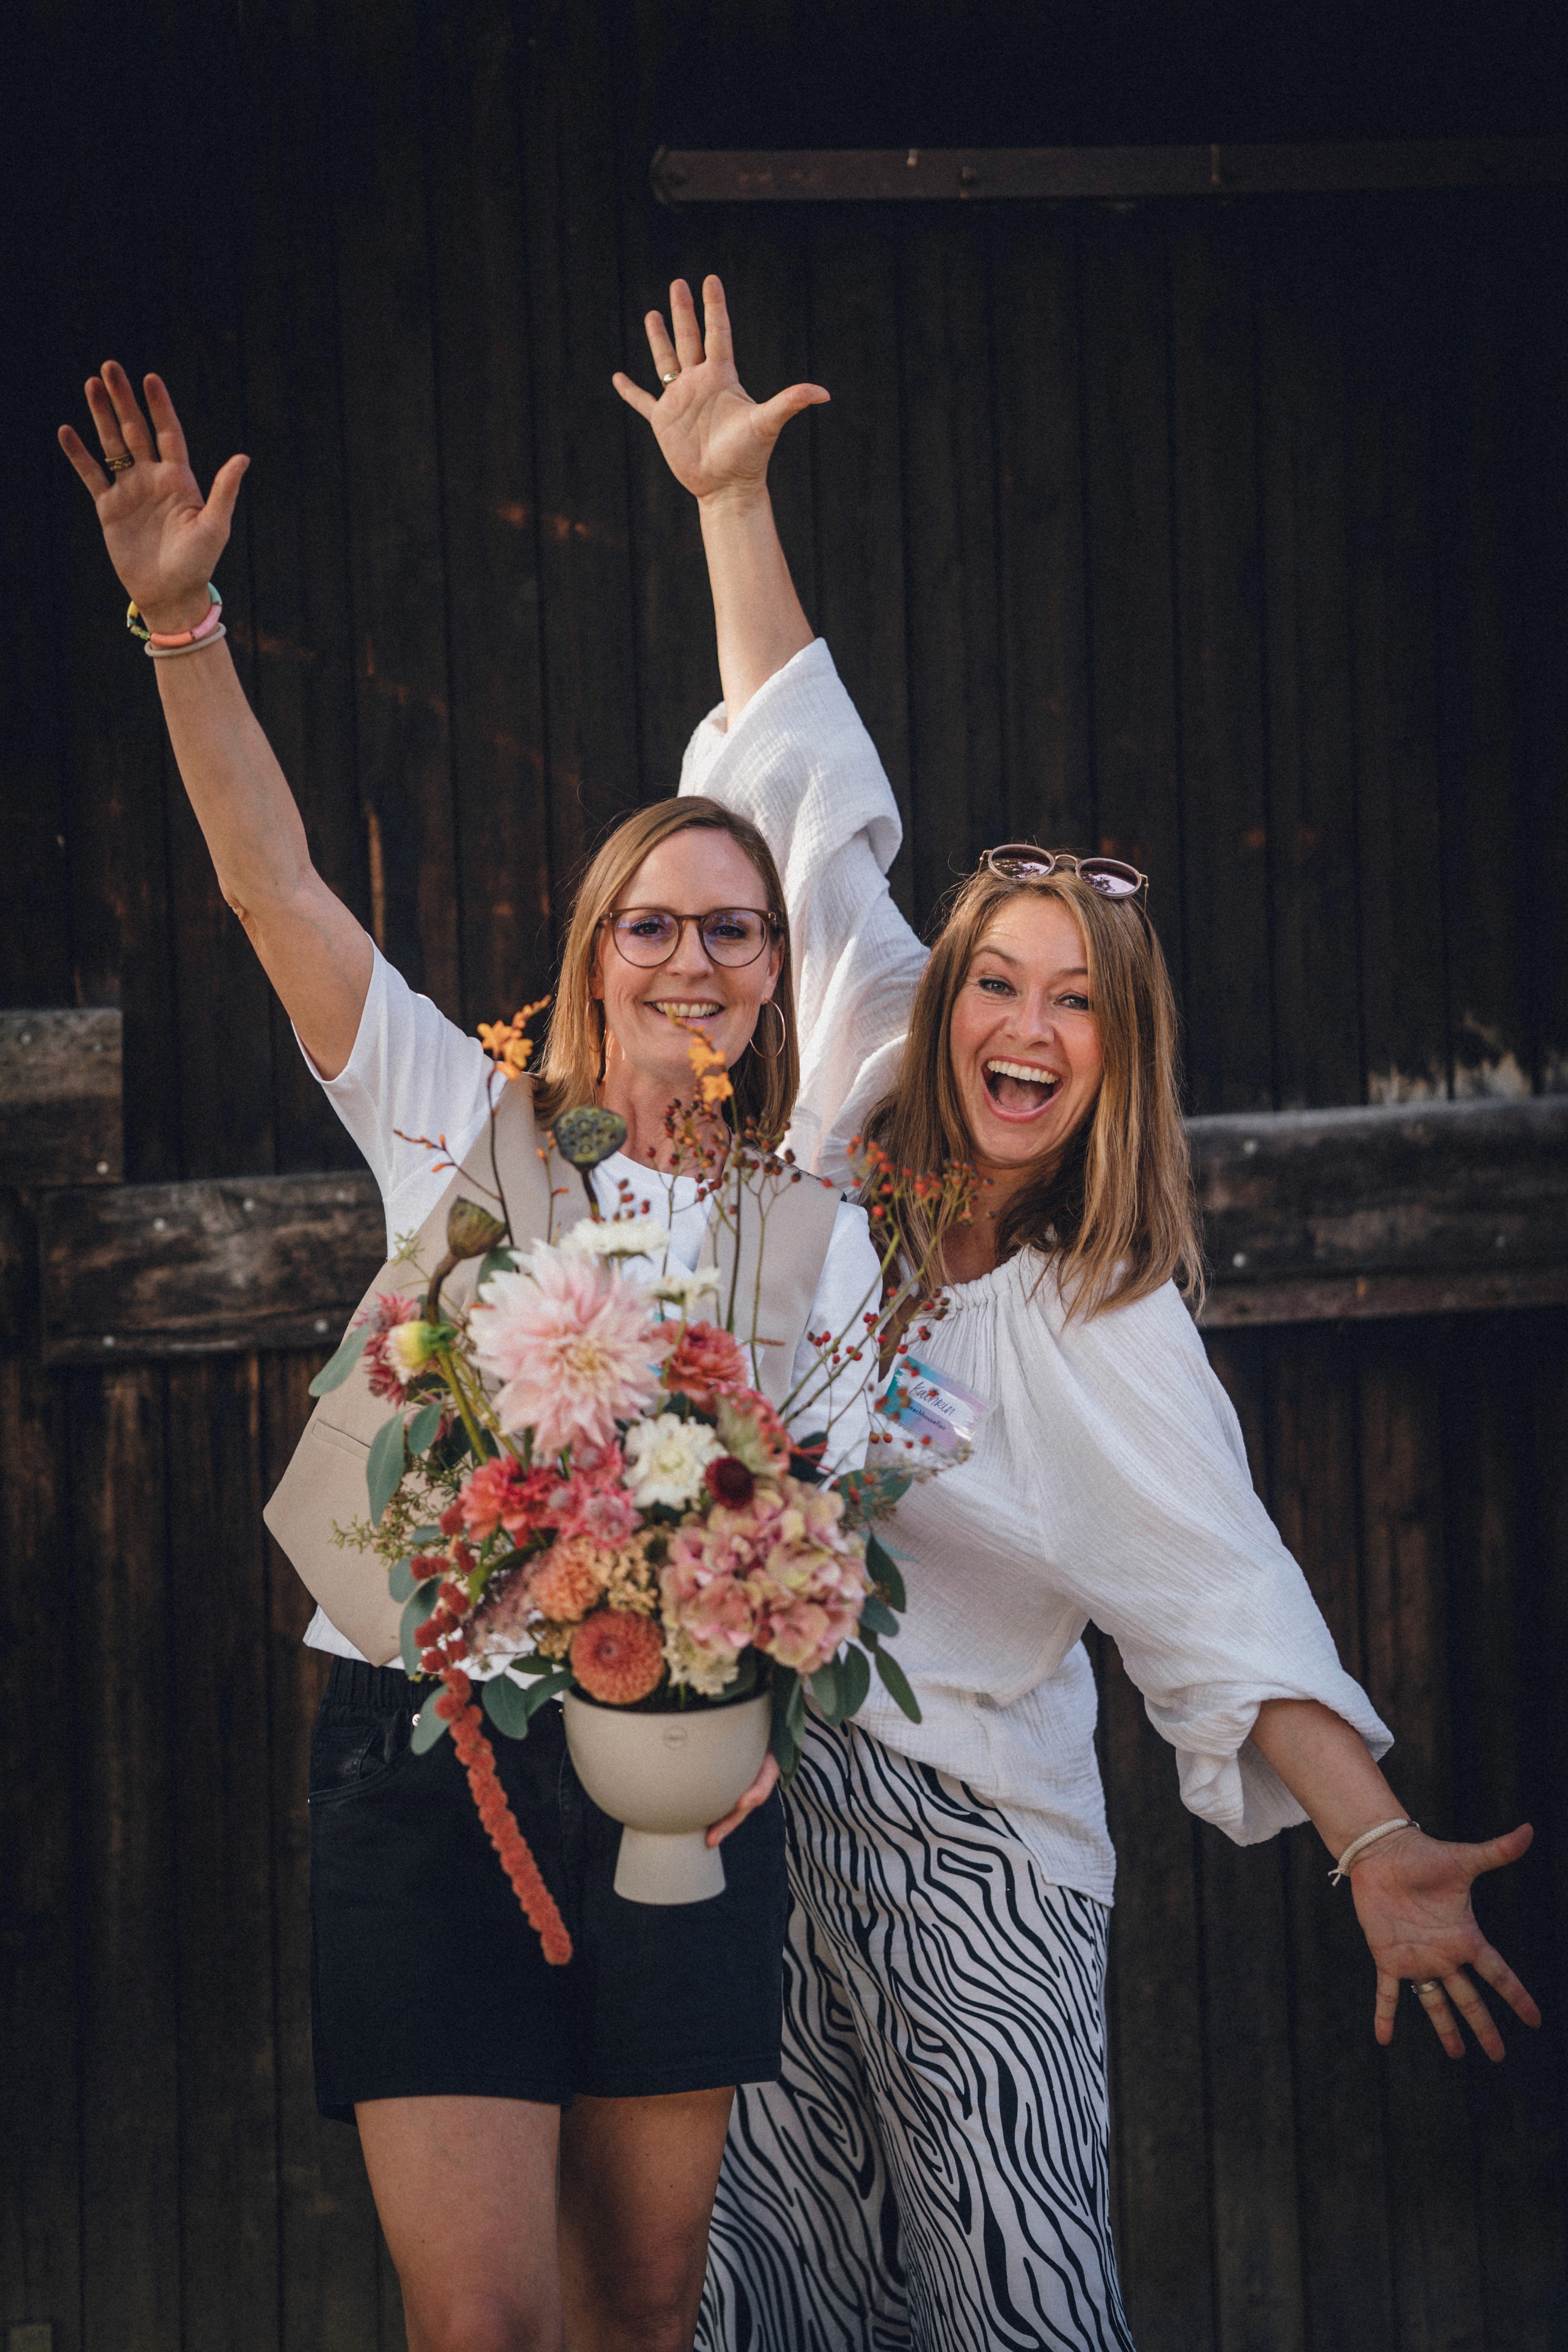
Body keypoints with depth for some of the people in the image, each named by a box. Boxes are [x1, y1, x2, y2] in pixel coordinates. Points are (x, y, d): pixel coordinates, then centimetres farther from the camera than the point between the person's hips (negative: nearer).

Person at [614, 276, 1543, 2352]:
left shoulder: (1111, 1328, -7)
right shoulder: (856, 1137, 3)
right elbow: (816, 817, 5)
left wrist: (1380, 1845, -33)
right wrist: (734, 505, 7)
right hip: (752, 1795, 4)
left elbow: (1222, 1603, -18)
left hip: (966, 1845, -4)